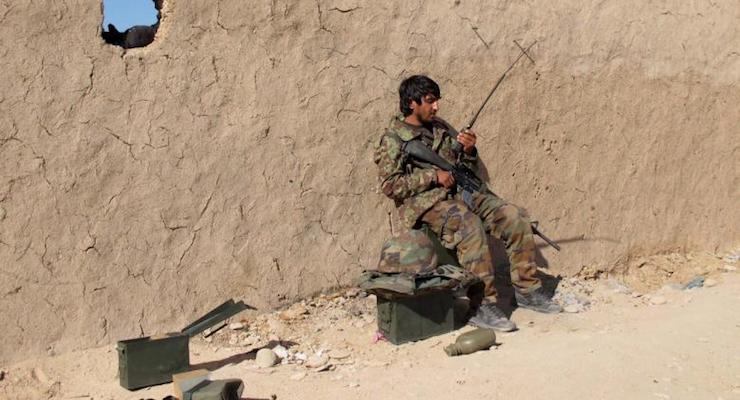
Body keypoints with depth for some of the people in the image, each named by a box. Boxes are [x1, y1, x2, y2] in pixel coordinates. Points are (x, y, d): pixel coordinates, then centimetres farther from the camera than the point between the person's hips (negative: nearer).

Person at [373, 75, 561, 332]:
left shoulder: (441, 128, 19)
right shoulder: (393, 139, -2)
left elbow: (466, 168, 23)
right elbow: (390, 185, -11)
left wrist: (469, 151, -1)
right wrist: (433, 176, -15)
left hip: (461, 192, 7)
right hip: (425, 202, -7)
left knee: (515, 218, -10)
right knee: (470, 225, -36)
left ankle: (526, 290, 0)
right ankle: (482, 306, -31)